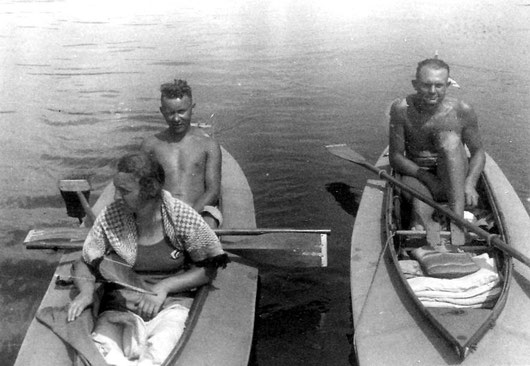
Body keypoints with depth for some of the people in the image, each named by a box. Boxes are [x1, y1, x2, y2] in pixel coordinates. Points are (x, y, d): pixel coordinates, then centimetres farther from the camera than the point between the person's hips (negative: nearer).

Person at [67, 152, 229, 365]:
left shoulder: (182, 216, -6)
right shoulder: (110, 216, 0)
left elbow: (207, 269, 0)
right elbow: (84, 262, 10)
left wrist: (164, 287, -12)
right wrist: (87, 290, -11)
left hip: (170, 304, -2)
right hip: (120, 306, 2)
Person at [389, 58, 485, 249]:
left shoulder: (462, 111, -9)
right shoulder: (401, 109, -10)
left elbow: (478, 152, 3)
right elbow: (395, 157, -7)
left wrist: (469, 183, -17)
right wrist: (429, 179, -20)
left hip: (453, 181, 0)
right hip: (417, 174, 0)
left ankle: (458, 220, -42)